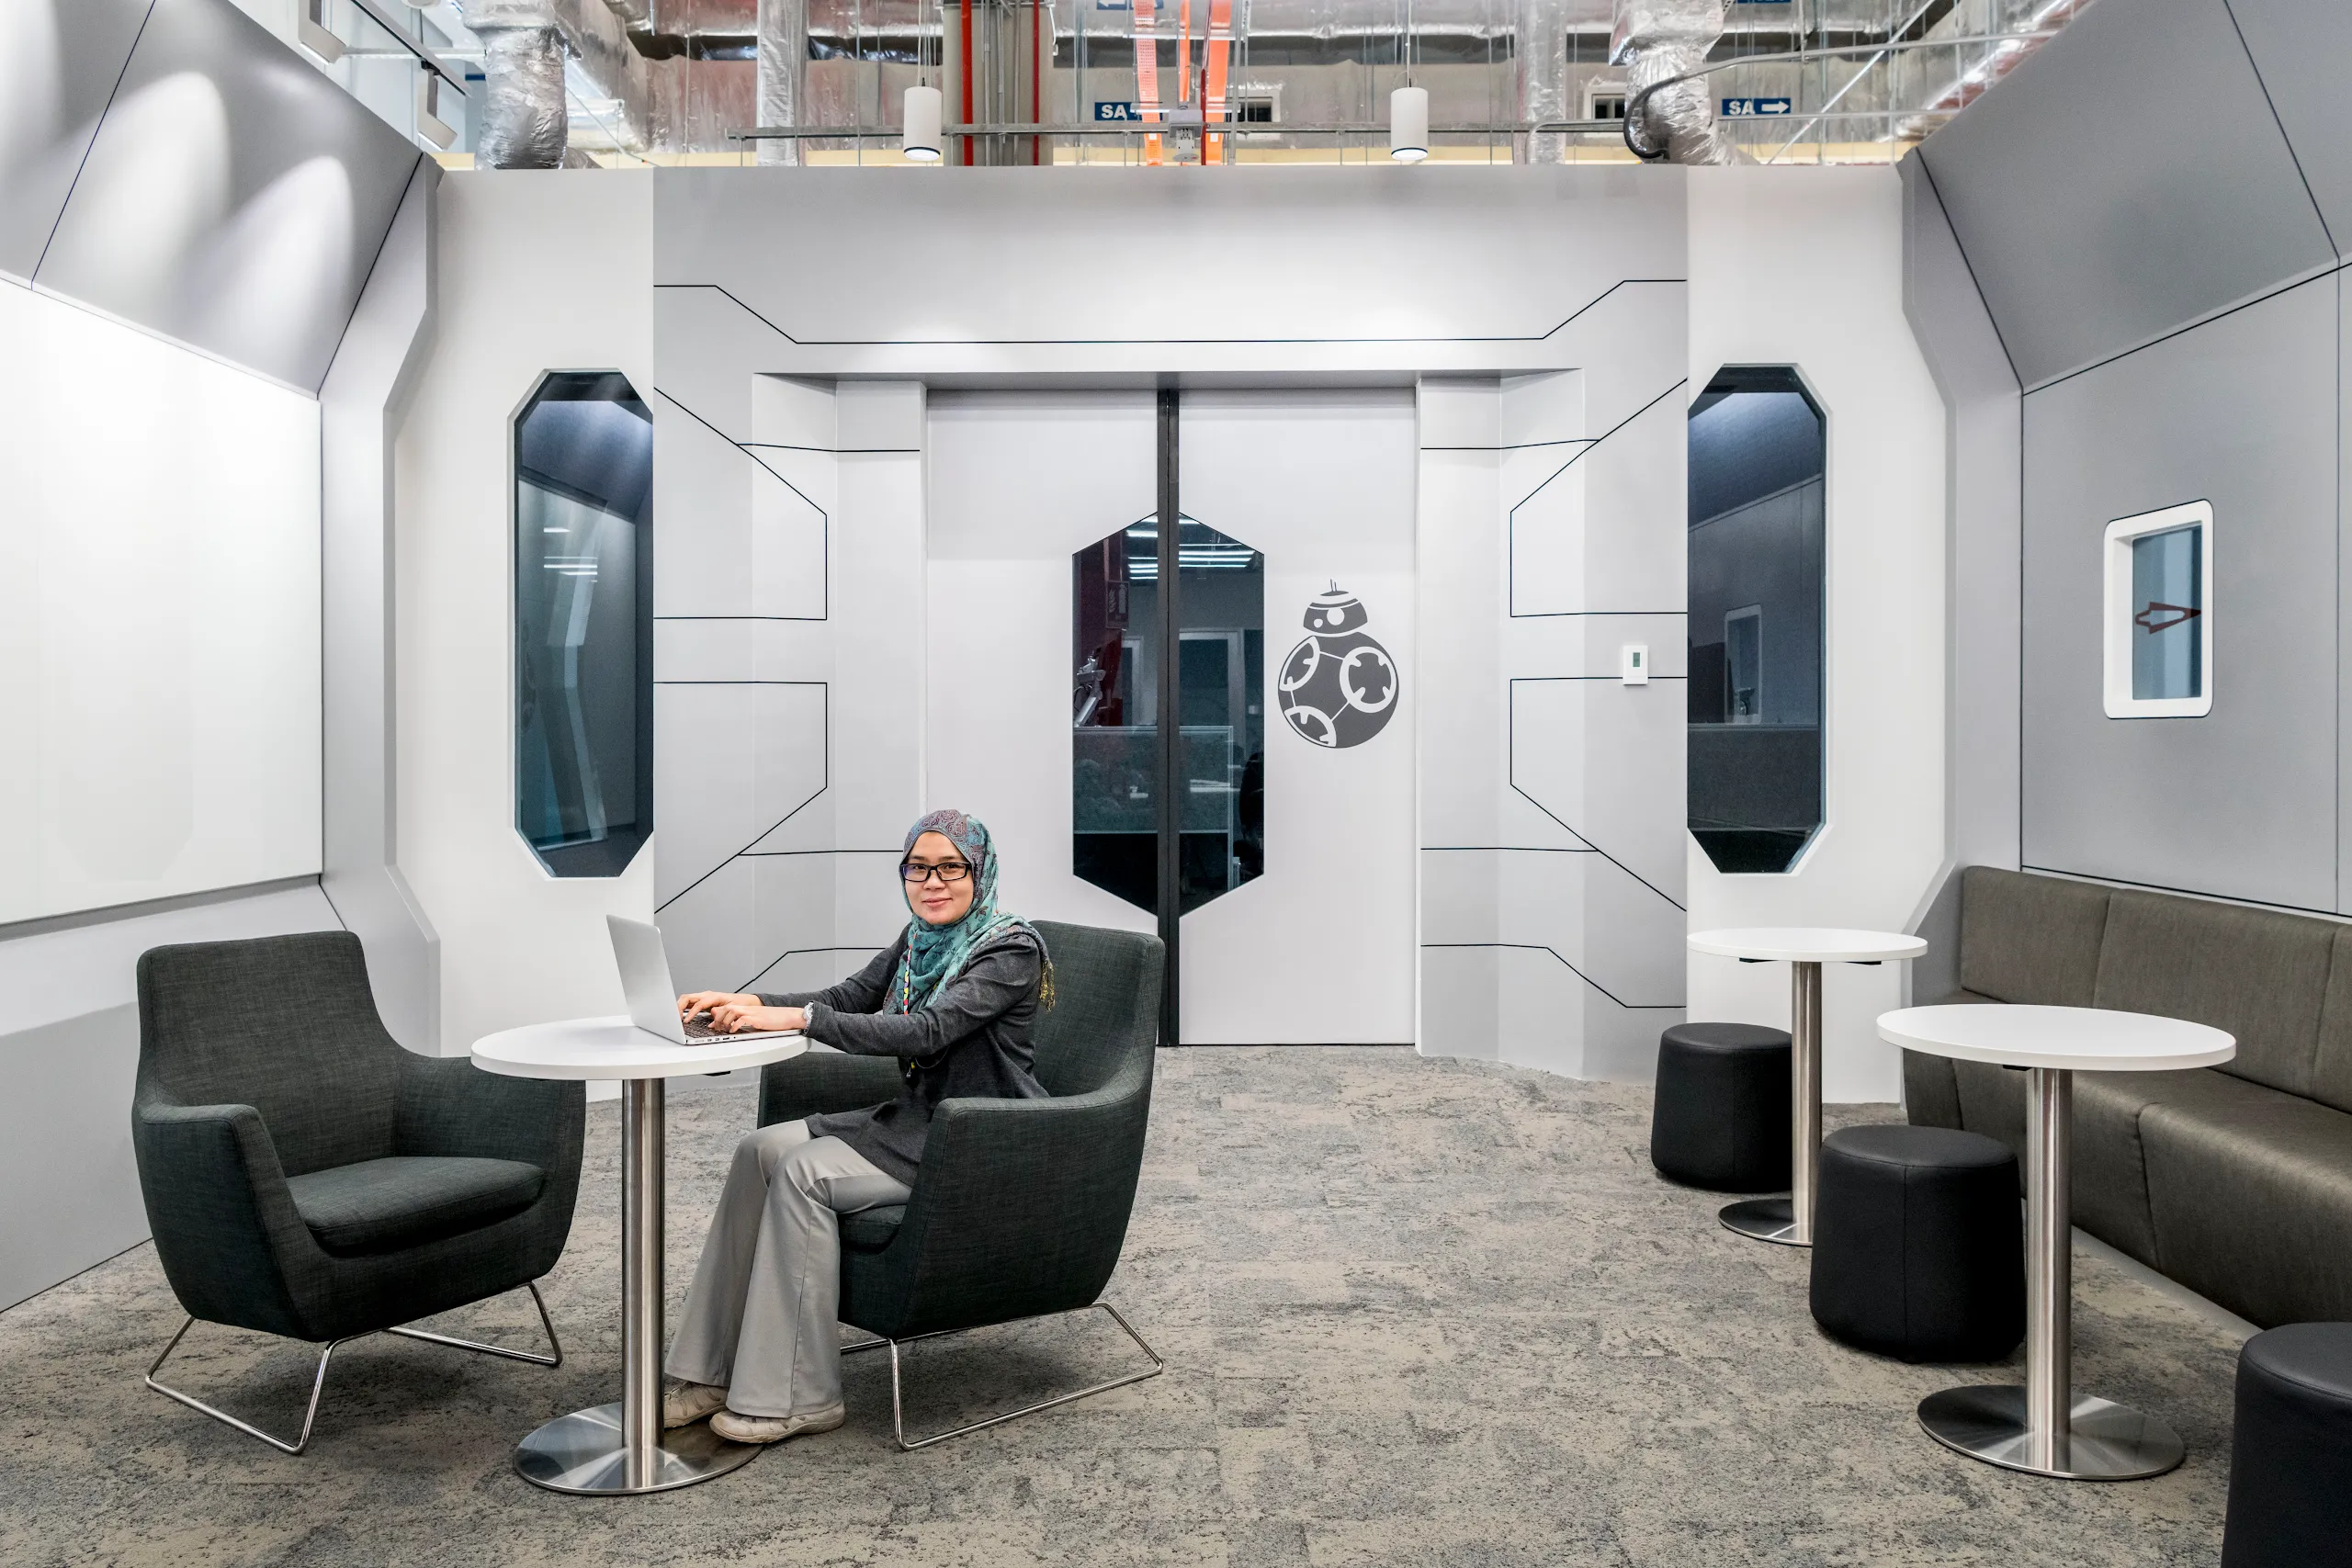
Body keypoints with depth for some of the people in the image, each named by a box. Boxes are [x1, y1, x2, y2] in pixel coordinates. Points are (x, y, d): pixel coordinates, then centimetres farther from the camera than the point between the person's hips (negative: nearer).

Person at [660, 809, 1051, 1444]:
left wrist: (798, 1017, -31)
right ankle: (711, 1374, -5)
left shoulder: (1011, 949, -16)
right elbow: (850, 997, 9)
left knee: (804, 1172, -22)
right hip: (913, 1119, 9)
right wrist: (752, 1002, -8)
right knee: (759, 1151, -8)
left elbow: (925, 1032, -27)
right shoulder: (919, 938, 11)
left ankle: (799, 1397, -14)